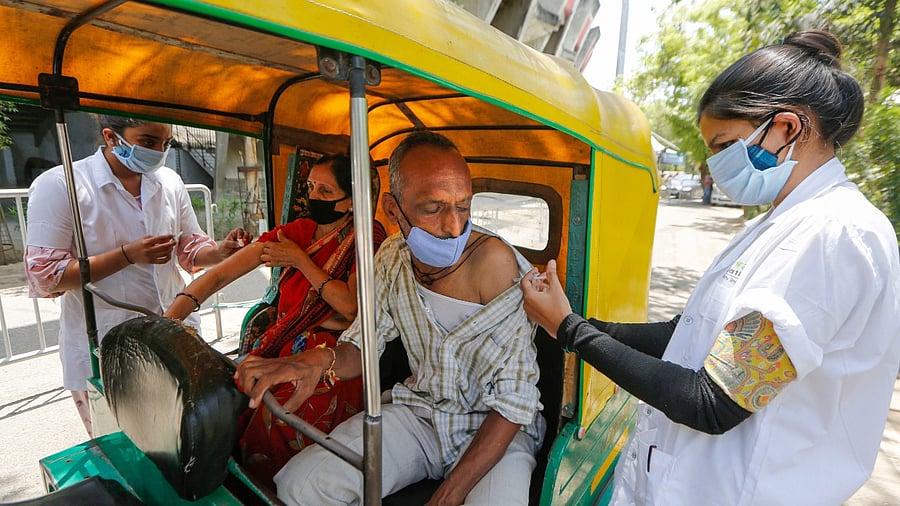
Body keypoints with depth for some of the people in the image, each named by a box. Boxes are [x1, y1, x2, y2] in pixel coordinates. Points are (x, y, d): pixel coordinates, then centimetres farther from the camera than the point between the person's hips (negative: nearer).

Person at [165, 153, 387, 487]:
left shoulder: (367, 237, -5)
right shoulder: (295, 232, 8)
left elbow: (351, 307, -16)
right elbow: (218, 275, 3)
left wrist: (300, 260, -9)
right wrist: (168, 322, -11)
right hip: (284, 345, 5)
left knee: (278, 417, -27)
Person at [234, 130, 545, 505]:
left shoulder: (494, 261, -25)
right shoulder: (392, 257, -6)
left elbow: (514, 397, -21)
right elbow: (363, 345, 4)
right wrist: (322, 360, -20)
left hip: (495, 428, -3)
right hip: (419, 410, 4)